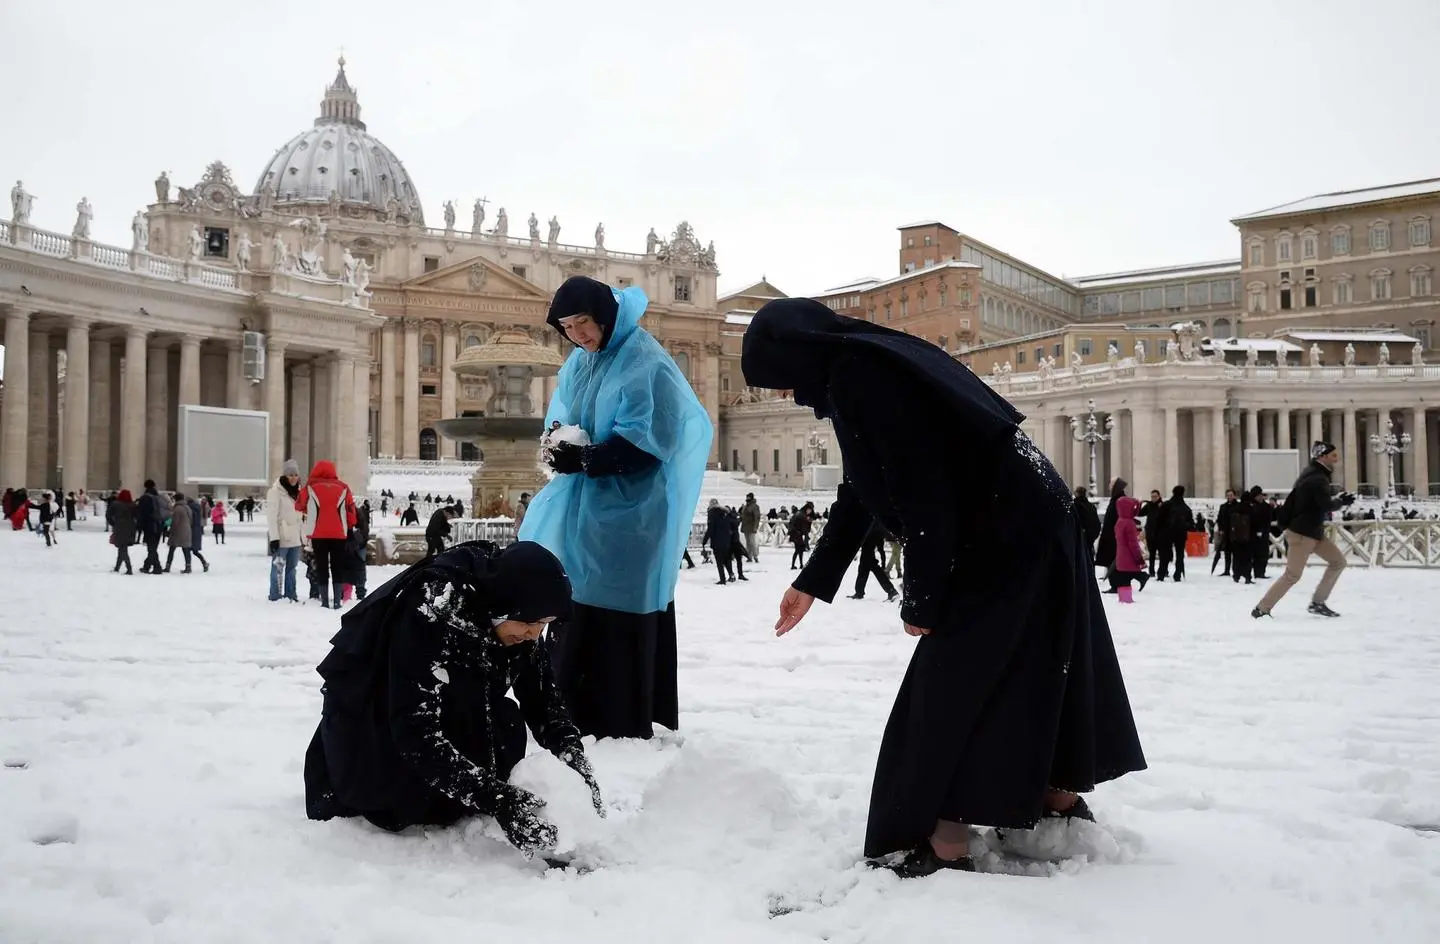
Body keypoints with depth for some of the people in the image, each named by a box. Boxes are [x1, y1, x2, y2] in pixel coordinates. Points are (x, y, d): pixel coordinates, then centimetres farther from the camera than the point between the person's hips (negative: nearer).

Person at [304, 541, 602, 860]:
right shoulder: (432, 612, -37)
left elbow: (544, 699, -10)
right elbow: (417, 734, -41)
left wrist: (574, 757, -29)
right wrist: (497, 800, -47)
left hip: (447, 715, 6)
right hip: (366, 712, -5)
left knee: (505, 726, -20)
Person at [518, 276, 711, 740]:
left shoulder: (645, 363, -12)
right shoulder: (577, 363, 13)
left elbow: (650, 442, -18)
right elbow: (561, 417, 22)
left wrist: (586, 460, -23)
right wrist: (560, 438, -2)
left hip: (627, 513, -8)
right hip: (582, 509, 8)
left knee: (620, 616, -6)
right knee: (573, 611, 8)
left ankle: (624, 727, 2)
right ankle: (577, 718, 18)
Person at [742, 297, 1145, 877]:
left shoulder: (858, 376, -17)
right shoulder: (866, 364, 13)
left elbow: (920, 492, -20)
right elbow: (859, 494, 22)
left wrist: (920, 600, -11)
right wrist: (814, 582, 29)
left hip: (1005, 537, -10)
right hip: (1031, 524, 10)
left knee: (950, 686, -4)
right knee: (1035, 672, 20)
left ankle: (945, 847, 1)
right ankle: (1062, 805, 35)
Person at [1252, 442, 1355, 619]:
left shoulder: (1313, 475, 13)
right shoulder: (1317, 479, -18)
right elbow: (1327, 505, -25)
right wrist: (1342, 501, -7)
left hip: (1314, 532, 10)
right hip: (1301, 533, -10)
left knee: (1338, 561, 7)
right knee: (1292, 575, -10)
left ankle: (1317, 603, 11)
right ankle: (1261, 609, -3)